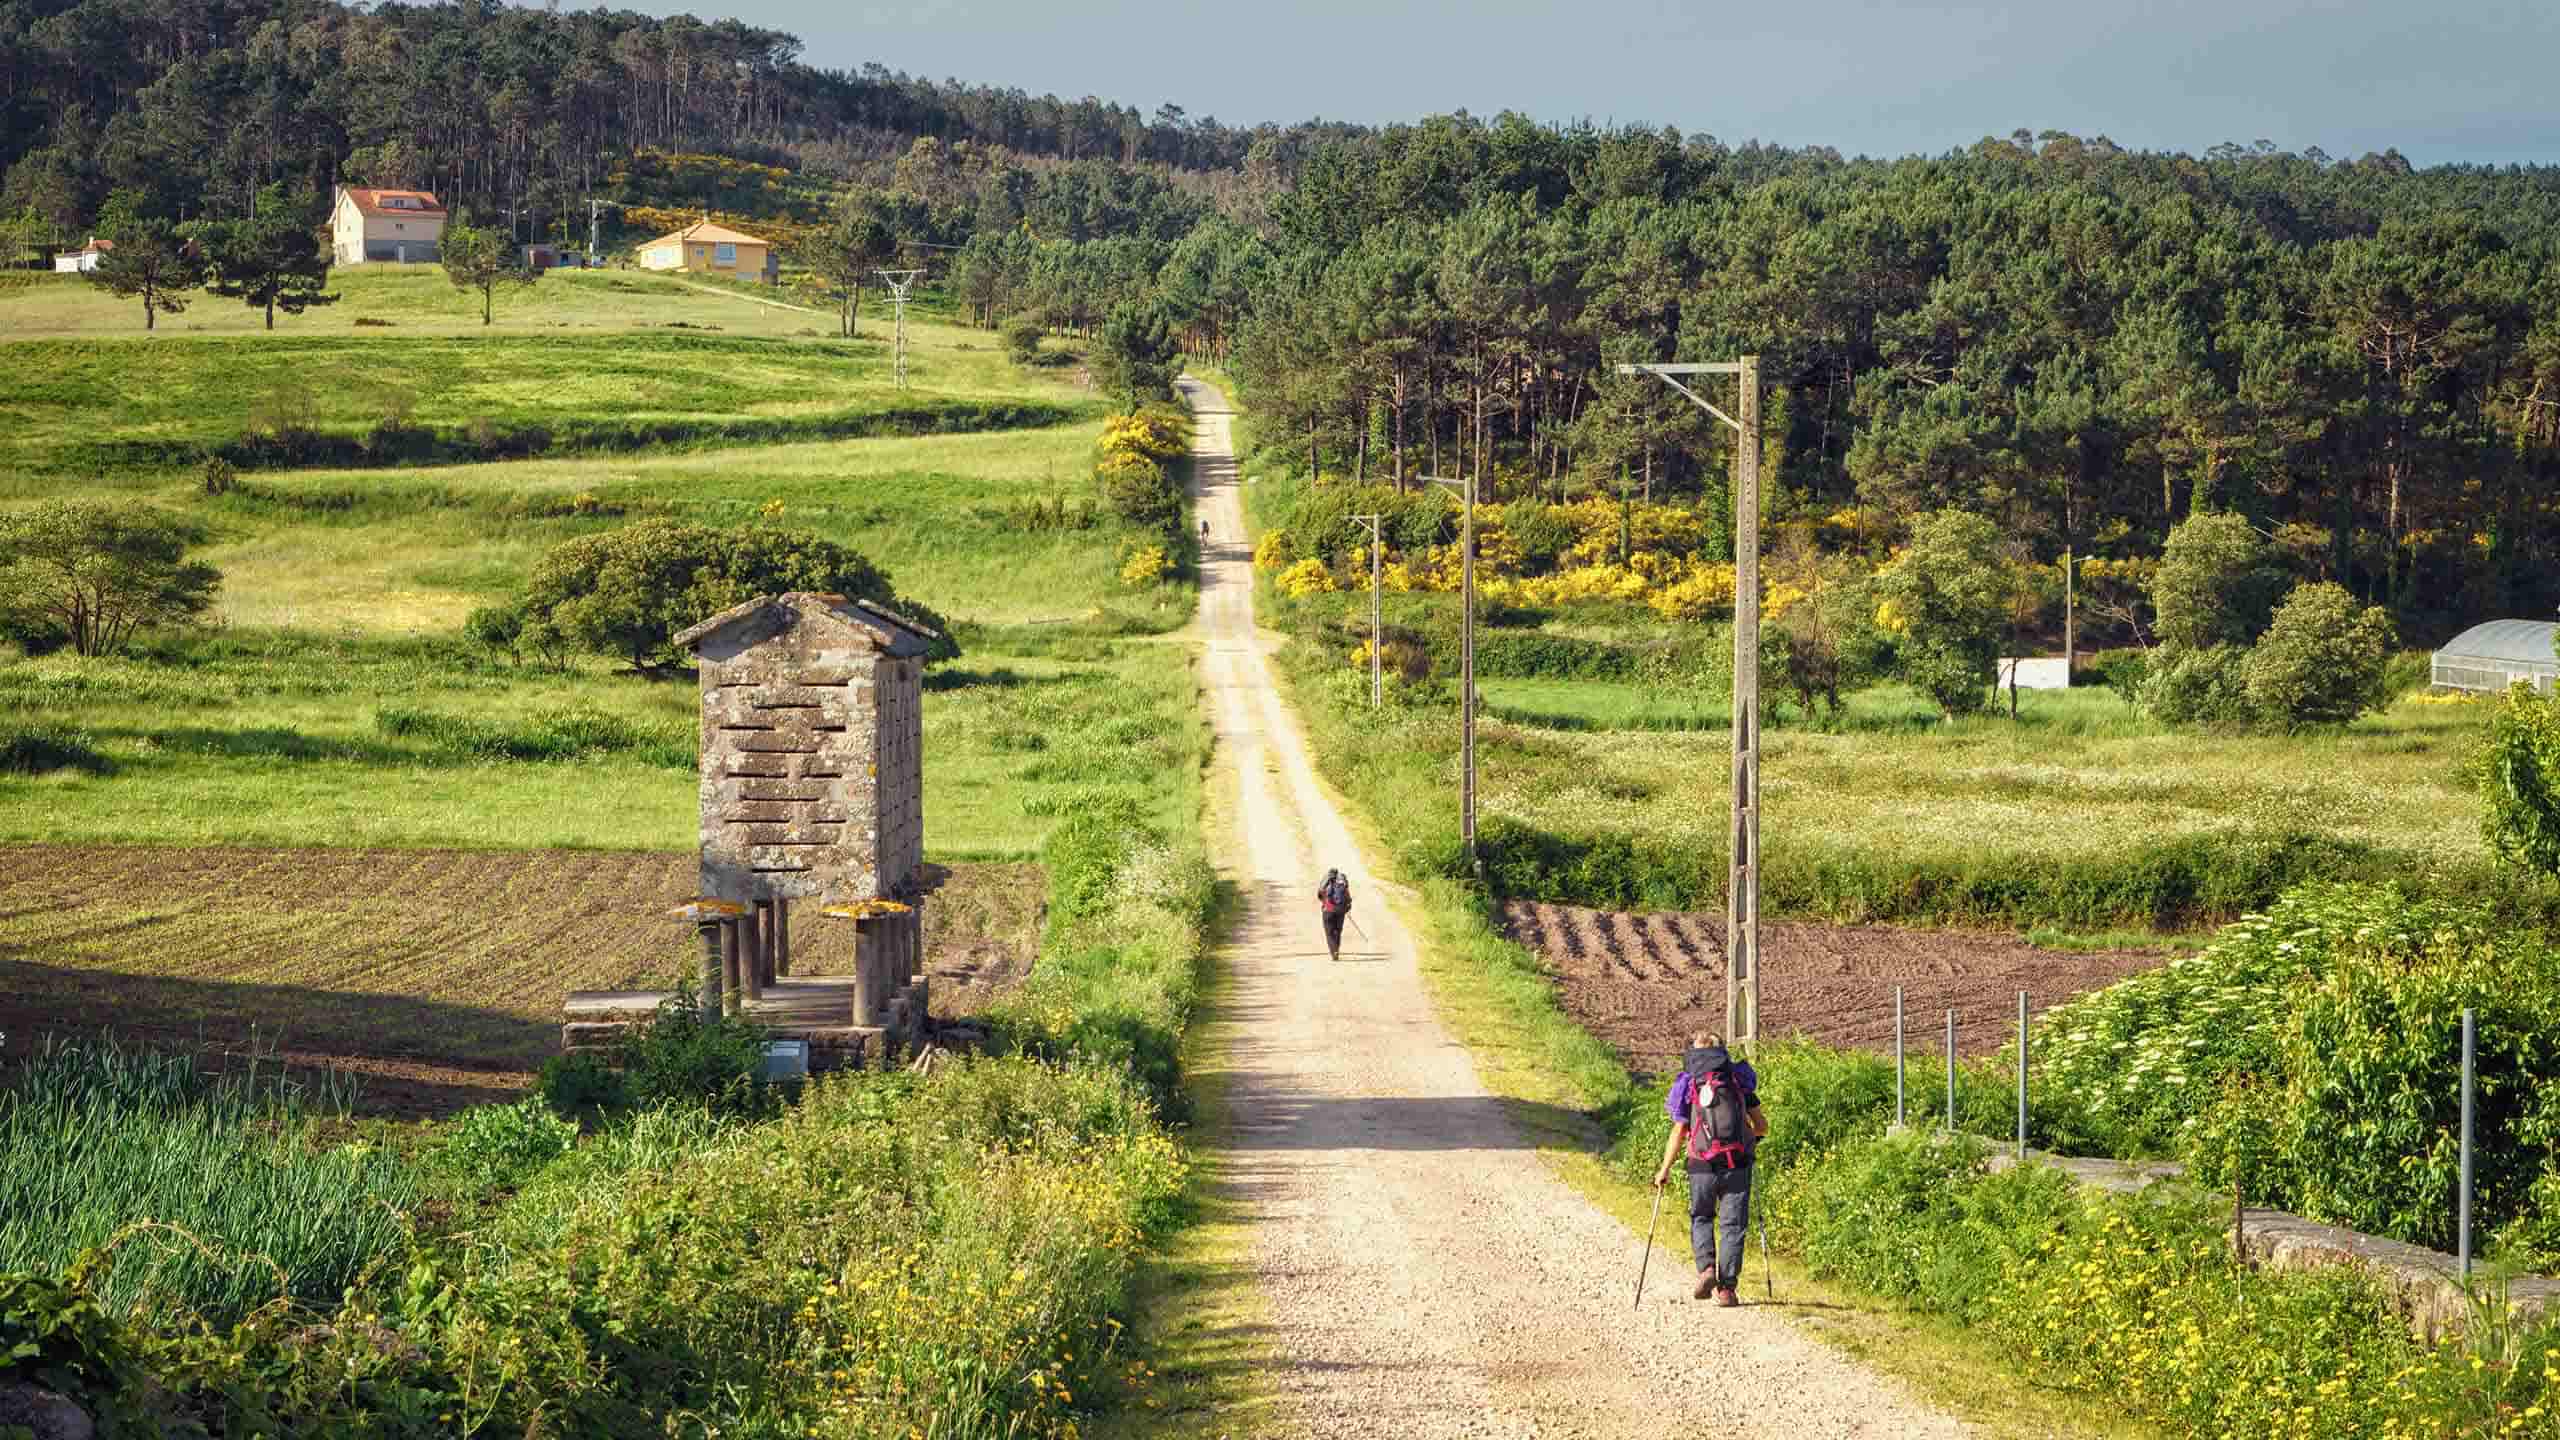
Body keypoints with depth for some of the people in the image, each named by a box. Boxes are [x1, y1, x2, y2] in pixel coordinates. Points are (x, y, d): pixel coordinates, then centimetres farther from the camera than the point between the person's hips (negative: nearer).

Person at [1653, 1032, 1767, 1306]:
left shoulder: (1687, 1085, 4)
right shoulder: (1738, 1081, 9)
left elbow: (1678, 1132, 0)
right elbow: (1762, 1126, 10)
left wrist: (1664, 1170, 6)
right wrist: (1751, 1134, 33)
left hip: (1702, 1167, 0)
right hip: (1737, 1164, 0)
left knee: (1701, 1218, 19)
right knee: (1732, 1225, 7)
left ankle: (1706, 1269, -4)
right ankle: (1726, 1288, 1)